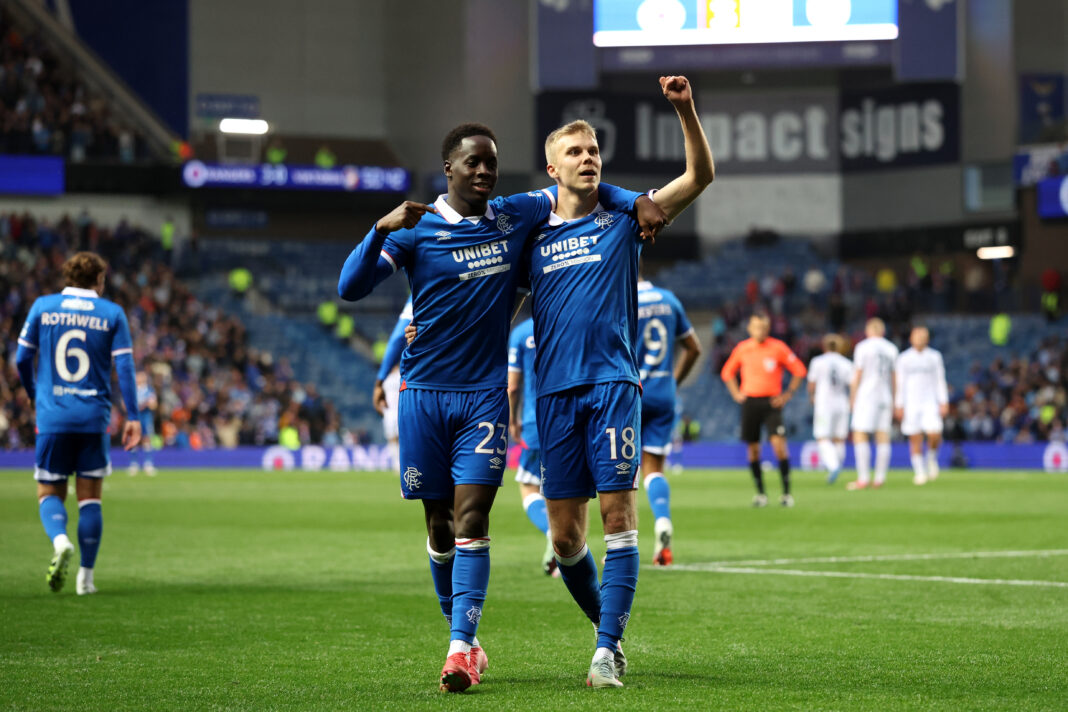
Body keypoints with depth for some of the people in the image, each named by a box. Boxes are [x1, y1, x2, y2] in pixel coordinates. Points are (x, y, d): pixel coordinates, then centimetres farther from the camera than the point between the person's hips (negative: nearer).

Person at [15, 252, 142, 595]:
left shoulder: (42, 307, 5)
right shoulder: (112, 313, 3)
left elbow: (22, 360, 6)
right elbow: (124, 367, -3)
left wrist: (35, 397, 23)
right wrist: (132, 418, -2)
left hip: (51, 416, 0)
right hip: (93, 417, 0)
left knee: (49, 493, 9)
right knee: (90, 496, 9)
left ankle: (60, 539, -23)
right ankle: (86, 576, 7)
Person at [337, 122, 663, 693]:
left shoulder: (515, 217, 5)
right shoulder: (416, 229, -3)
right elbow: (350, 288, -12)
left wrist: (637, 201, 5)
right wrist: (382, 230, -26)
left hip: (485, 393, 1)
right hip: (424, 390, 0)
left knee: (471, 517, -12)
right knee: (439, 524, 6)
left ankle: (460, 648, -16)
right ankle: (463, 638, 21)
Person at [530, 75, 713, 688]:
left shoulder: (624, 220, 8)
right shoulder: (532, 235, 13)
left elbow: (700, 176, 1)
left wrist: (686, 109, -12)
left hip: (613, 383, -2)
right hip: (555, 391, 2)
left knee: (618, 513, -11)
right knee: (565, 534, 2)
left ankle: (608, 649, -11)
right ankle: (610, 627, 25)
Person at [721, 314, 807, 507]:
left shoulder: (778, 348, -2)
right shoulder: (742, 348, 6)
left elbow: (799, 370, 4)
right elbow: (727, 372, 20)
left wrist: (788, 394, -2)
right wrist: (736, 394, 8)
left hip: (772, 402, -3)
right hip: (750, 402, 3)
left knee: (779, 444, -15)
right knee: (753, 449, 2)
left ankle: (786, 492, -8)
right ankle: (760, 493, 12)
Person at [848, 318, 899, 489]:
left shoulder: (863, 347, -4)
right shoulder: (892, 349, 10)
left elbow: (856, 377, -5)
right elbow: (893, 378, 13)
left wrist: (852, 400, 1)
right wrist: (893, 402, 20)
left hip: (866, 396, -5)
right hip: (885, 397, 5)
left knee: (860, 435, -5)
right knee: (883, 436, 5)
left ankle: (864, 478, -12)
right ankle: (880, 478, 4)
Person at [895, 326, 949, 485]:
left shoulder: (934, 357, 9)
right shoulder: (903, 359, 6)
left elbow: (940, 381, 8)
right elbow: (900, 383, 6)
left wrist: (944, 402, 0)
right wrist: (898, 405, -1)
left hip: (930, 403, 0)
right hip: (911, 404, 0)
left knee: (934, 435, -16)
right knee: (915, 440, -3)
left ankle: (932, 458, 13)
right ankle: (919, 472, 4)